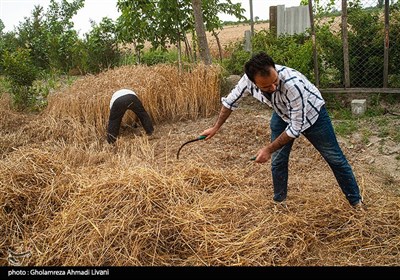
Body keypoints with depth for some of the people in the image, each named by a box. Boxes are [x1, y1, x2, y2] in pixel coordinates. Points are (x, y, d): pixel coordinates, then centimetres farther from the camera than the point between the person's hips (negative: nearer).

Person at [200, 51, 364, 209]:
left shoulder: (293, 84, -44)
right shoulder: (248, 80, -29)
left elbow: (296, 127, -33)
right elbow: (230, 101, -8)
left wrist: (269, 149, -29)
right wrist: (215, 128, 2)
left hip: (311, 113, -4)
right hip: (282, 114, 4)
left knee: (335, 158, 5)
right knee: (277, 160, 5)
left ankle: (355, 201, 23)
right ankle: (279, 201, 26)